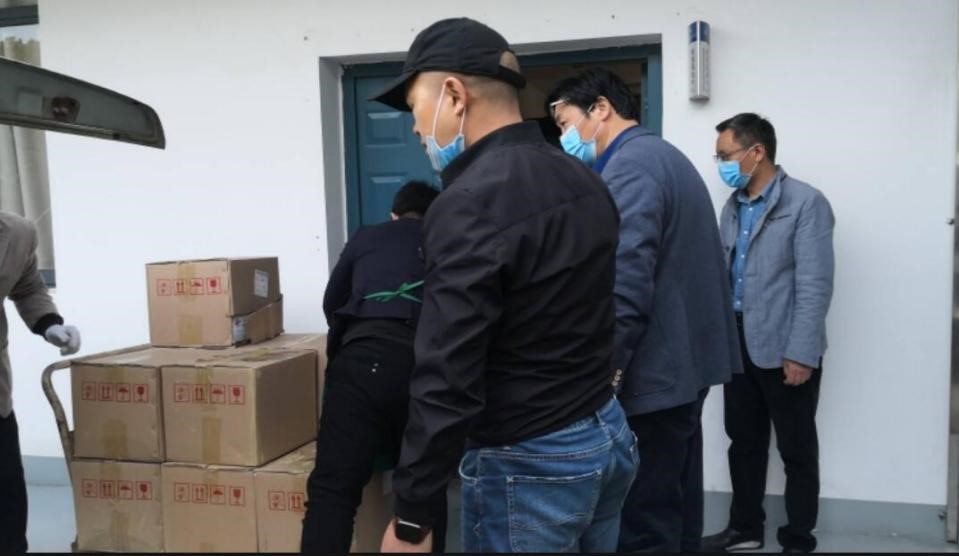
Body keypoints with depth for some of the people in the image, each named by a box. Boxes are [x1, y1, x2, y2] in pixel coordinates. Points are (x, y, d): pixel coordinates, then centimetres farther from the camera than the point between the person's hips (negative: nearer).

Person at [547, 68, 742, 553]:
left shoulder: (628, 167, -15)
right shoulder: (666, 155, 16)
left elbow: (627, 289, -24)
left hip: (654, 372, -10)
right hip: (687, 360, 10)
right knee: (676, 507, 19)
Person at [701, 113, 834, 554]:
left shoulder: (806, 203, -10)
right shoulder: (733, 207, 11)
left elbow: (815, 286, -15)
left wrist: (800, 354, -18)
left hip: (784, 349, -6)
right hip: (738, 342, 6)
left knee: (796, 448, 7)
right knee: (744, 440, 15)